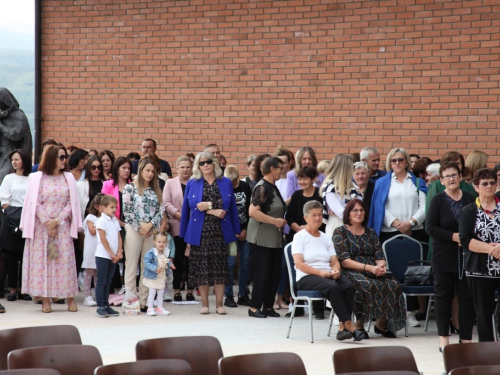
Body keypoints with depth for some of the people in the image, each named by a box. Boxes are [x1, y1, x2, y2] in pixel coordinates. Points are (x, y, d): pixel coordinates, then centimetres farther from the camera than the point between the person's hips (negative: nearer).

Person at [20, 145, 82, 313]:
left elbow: (71, 203, 1)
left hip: (62, 227, 1)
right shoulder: (38, 178, -1)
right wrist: (47, 222, -13)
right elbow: (35, 203, -4)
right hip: (42, 227, -1)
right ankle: (45, 300, 2)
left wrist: (57, 221, -10)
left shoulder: (69, 178, 5)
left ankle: (70, 299, 2)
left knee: (65, 260, -1)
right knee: (42, 260, -1)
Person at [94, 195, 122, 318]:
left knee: (108, 282, 11)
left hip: (113, 257, 6)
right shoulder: (101, 221, -8)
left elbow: (119, 238, 11)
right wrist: (111, 253, -13)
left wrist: (119, 253, -2)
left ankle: (106, 305, 15)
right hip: (103, 256, -6)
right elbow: (103, 239, -12)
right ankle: (100, 307, -2)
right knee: (101, 282, -3)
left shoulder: (115, 221, 13)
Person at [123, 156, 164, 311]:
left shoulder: (156, 190, 12)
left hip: (151, 231, 4)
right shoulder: (130, 188, 1)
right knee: (131, 267, -1)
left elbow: (160, 211, 6)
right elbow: (127, 210, -6)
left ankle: (144, 302, 7)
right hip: (134, 230, -4)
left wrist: (150, 225, -10)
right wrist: (139, 227, -9)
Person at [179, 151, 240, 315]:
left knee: (220, 268, 1)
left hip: (220, 232, 0)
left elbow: (232, 208, 8)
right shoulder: (192, 184, 5)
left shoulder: (226, 183, 8)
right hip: (200, 233, 0)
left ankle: (219, 304, 8)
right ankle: (204, 304, 10)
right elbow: (187, 208, 1)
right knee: (201, 268, 1)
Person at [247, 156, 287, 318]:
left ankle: (268, 306, 15)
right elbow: (253, 212, -24)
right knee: (262, 273, -5)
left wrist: (281, 222, 11)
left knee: (275, 273, 8)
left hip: (275, 238, 9)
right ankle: (254, 307, 3)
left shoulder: (273, 188, 13)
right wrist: (275, 221, -20)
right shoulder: (262, 188, -15)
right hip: (262, 238, -9)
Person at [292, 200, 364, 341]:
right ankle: (349, 325, -35)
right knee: (333, 287, -35)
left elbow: (335, 261, 15)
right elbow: (299, 263, -8)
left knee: (349, 286, -27)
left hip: (328, 275, 5)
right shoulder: (300, 237, 4)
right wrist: (320, 273, -19)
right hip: (307, 277, -5)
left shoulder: (326, 238, 21)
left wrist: (336, 271, -10)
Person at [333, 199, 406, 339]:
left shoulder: (370, 232, 22)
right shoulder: (340, 232, 6)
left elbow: (380, 256, 13)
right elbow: (344, 261, -6)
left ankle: (382, 323, -9)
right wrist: (369, 268, -17)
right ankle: (359, 324, -23)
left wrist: (381, 266, -13)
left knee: (393, 285, -25)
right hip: (350, 274, -5)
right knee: (367, 285, -38)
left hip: (373, 274, 5)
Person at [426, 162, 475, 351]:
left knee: (467, 298, 2)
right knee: (443, 296, 3)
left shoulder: (470, 200, 5)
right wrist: (453, 236, -16)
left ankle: (466, 338, 7)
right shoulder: (437, 201, 0)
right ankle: (444, 337, 11)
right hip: (444, 256, -2)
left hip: (467, 257, 2)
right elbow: (430, 228, -6)